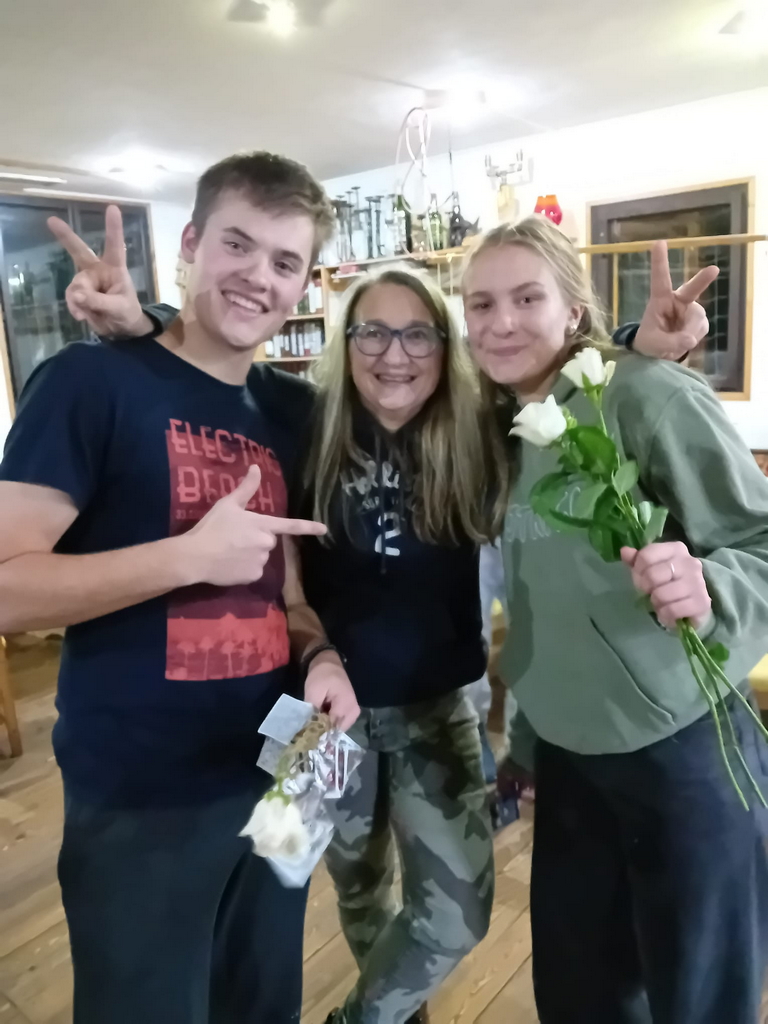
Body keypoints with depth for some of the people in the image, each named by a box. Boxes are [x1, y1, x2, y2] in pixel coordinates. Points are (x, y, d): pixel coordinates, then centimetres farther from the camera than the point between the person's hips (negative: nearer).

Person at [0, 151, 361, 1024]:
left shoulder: (286, 405, 5)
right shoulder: (92, 380, -14)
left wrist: (320, 656, -6)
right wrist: (191, 555, -25)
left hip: (274, 777, 6)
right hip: (138, 803, -5)